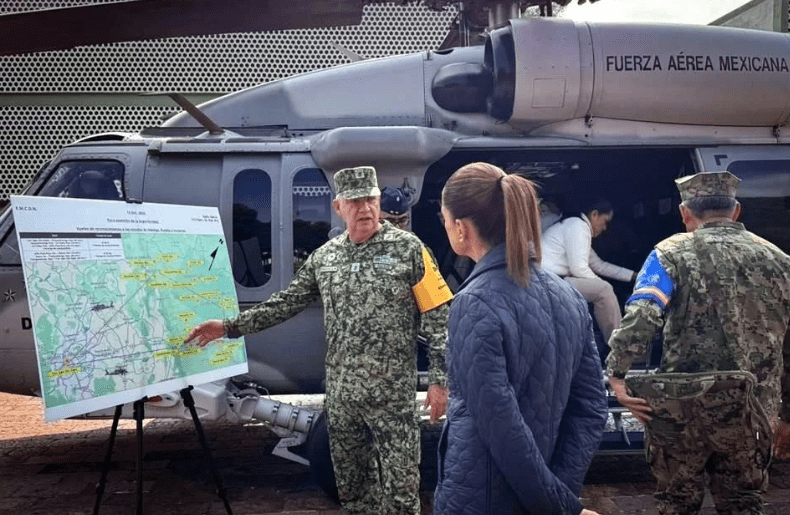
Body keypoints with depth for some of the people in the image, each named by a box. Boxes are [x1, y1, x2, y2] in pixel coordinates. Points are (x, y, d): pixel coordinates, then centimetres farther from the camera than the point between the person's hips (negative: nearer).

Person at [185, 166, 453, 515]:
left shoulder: (407, 248, -6)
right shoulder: (324, 256, 6)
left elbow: (438, 318, -7)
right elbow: (286, 303, 12)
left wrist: (439, 379, -12)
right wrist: (229, 327, 7)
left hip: (393, 396, -4)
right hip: (340, 396, 4)